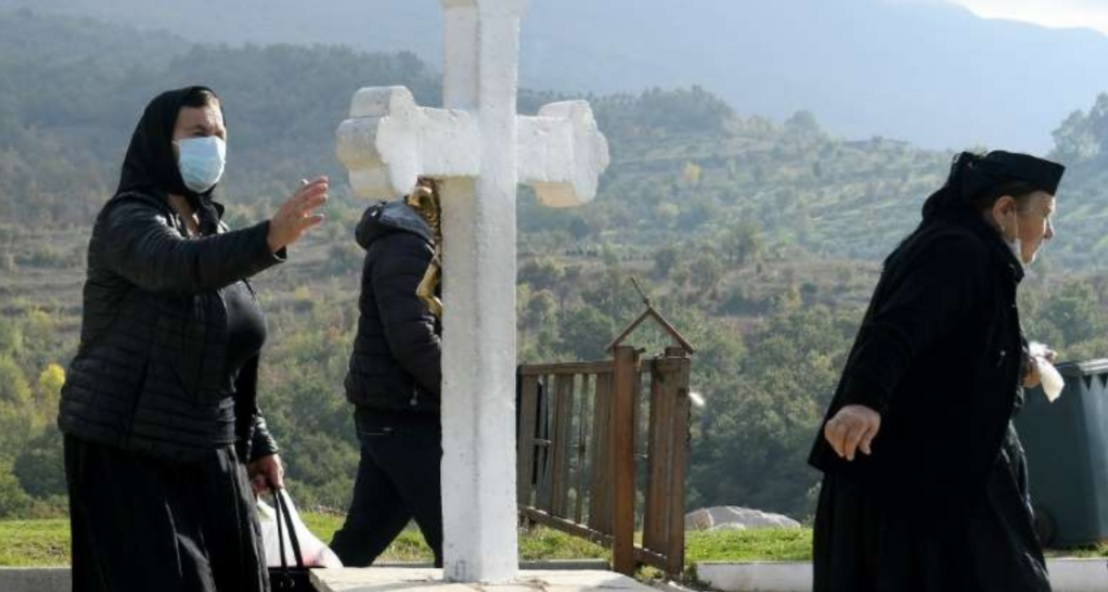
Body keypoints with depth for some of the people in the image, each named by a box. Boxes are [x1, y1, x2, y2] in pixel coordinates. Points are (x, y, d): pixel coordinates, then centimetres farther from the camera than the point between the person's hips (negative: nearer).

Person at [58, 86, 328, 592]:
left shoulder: (209, 228, 13)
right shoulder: (128, 221, -12)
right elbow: (177, 265, -37)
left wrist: (256, 441, 15)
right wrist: (269, 239, -51)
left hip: (207, 453, 8)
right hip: (126, 454, -8)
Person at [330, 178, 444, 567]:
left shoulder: (416, 242, 17)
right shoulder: (405, 247, -15)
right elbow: (414, 341, -22)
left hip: (391, 417, 10)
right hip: (405, 418, -10)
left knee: (360, 539, 11)